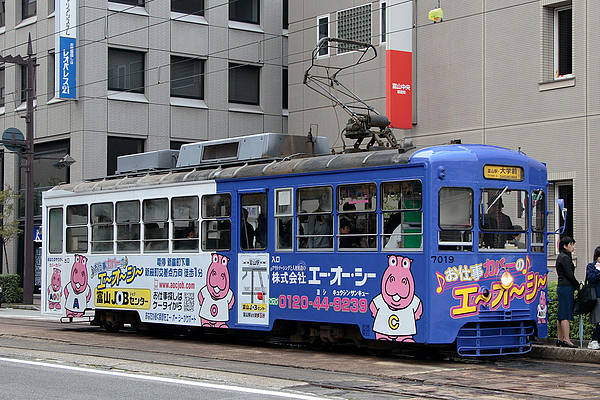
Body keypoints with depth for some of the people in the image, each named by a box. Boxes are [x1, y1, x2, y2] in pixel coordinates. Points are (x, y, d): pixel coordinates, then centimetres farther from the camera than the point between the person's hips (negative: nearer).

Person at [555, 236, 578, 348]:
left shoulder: (561, 257, 18)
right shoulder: (565, 258, -12)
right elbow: (570, 275, -15)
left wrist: (575, 286, 14)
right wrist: (578, 286, -5)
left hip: (561, 287, 10)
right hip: (567, 288, -10)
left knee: (561, 315, 10)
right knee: (566, 314, -10)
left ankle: (560, 339, 12)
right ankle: (566, 340, -12)